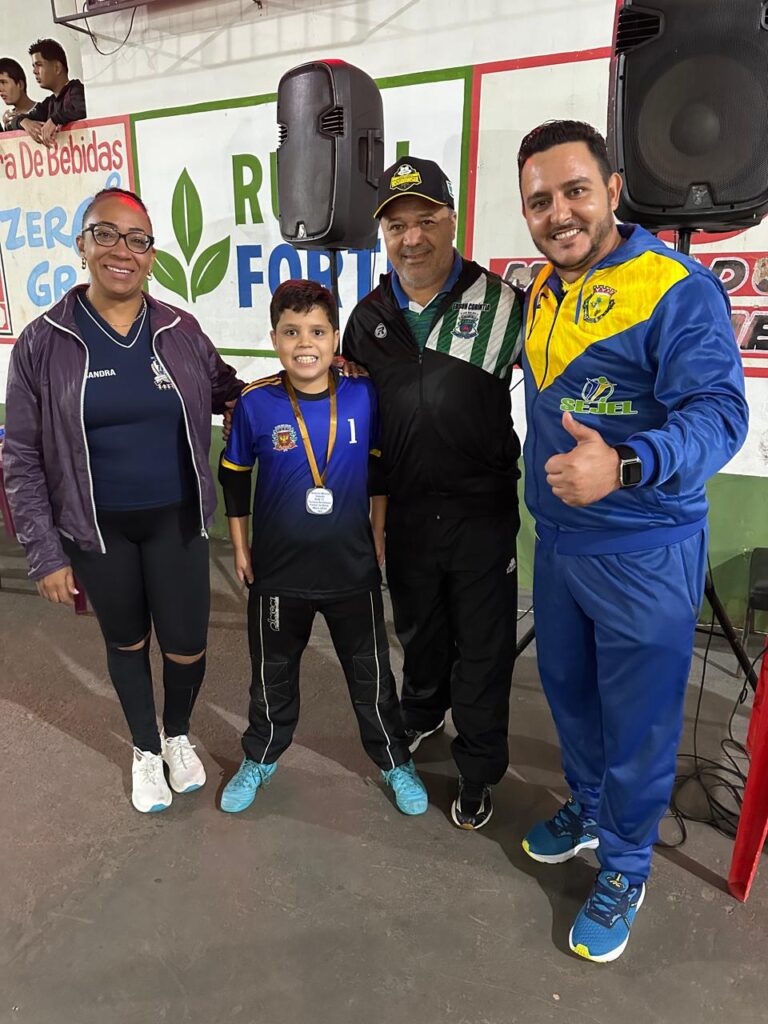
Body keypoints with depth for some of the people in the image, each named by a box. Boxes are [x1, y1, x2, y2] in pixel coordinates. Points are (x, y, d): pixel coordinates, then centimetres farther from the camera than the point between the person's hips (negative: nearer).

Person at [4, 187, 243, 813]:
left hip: (176, 521, 1)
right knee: (125, 642, 17)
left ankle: (178, 734, 41)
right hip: (97, 528, -1)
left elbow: (227, 391, 12)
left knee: (186, 646, 7)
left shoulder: (181, 331, -2)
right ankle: (145, 748, 44)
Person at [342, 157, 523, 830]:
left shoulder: (503, 305, -8)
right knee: (419, 628, 23)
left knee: (482, 645, 9)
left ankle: (478, 771, 29)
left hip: (483, 513, -3)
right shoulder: (369, 318, 6)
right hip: (406, 512, 4)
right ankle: (423, 713, 51)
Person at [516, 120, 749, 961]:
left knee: (638, 720, 9)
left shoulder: (678, 288, -16)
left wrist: (624, 465, -42)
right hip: (558, 540, 7)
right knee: (566, 687, 22)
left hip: (644, 553, -7)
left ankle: (624, 867, 34)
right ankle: (588, 807, 48)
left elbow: (717, 412, -24)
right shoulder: (543, 289, 7)